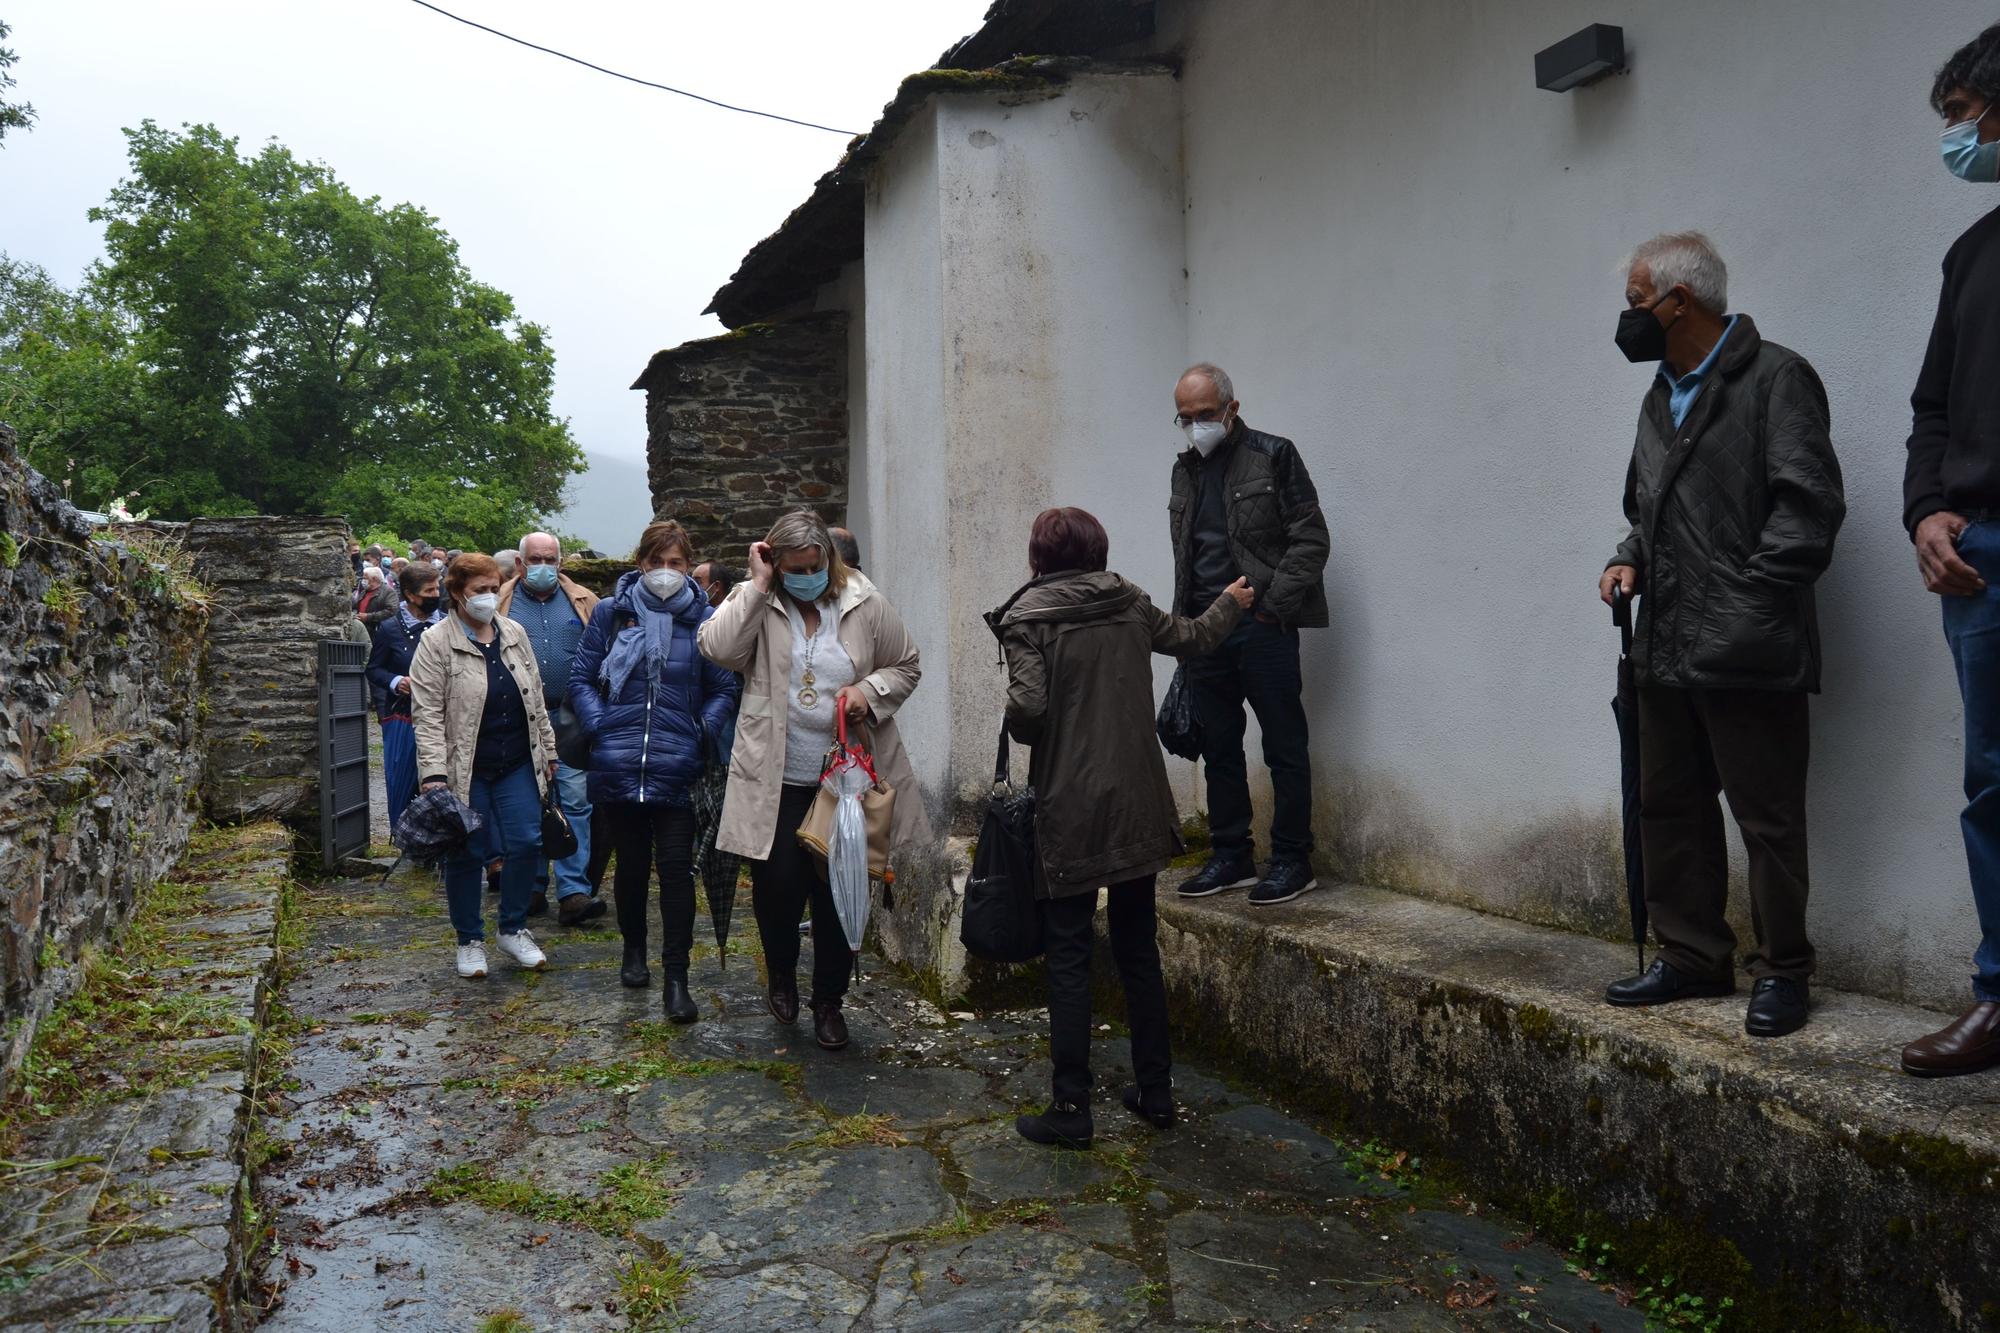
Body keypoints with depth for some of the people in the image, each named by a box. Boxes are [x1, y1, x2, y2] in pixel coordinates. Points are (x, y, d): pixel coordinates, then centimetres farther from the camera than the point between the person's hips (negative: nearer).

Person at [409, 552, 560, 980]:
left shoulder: (514, 634, 7)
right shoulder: (436, 643, -8)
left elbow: (535, 698, 14)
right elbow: (427, 714, -13)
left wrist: (548, 750, 14)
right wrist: (434, 774, -19)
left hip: (517, 765, 4)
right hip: (465, 770, -4)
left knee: (526, 843, -1)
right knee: (467, 854, 4)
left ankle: (513, 929, 18)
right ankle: (470, 941, 21)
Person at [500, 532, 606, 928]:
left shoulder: (583, 602, 8)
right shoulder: (501, 603, 7)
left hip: (571, 720, 0)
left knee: (576, 801, -8)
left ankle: (573, 892, -7)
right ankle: (533, 885, 22)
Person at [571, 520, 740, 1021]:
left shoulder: (703, 618, 2)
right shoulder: (611, 612, 4)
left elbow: (724, 690, 8)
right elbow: (581, 678, 7)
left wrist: (701, 731, -6)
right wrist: (600, 729, -4)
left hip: (677, 766, -1)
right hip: (617, 764, 1)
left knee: (676, 867, -3)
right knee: (631, 862, 15)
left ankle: (676, 978, 4)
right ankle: (634, 948, 37)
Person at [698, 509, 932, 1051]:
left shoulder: (866, 605, 0)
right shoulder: (755, 602, -1)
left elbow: (907, 667, 9)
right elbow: (718, 649, -19)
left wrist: (871, 689, -11)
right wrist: (758, 586, -17)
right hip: (776, 781, -1)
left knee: (839, 892, 8)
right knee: (777, 884, -2)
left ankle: (829, 1000, 28)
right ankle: (782, 976, 30)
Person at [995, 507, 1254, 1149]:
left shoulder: (1028, 617, -8)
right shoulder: (1128, 603, 6)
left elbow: (1026, 708, -20)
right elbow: (1194, 637, 23)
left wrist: (1019, 725, 4)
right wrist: (1231, 602, 42)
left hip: (1070, 813, -4)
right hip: (1138, 806, 5)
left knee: (1069, 958, 3)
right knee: (1139, 951, 15)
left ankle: (1071, 1109, 7)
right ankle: (1156, 1091, 24)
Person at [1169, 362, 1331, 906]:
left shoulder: (1272, 456, -2)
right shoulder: (1185, 469, 16)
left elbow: (1311, 539, -6)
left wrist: (1274, 606, -13)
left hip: (1262, 627, -6)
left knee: (1284, 748, 1)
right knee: (1219, 749, 10)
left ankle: (1292, 860, 9)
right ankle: (1231, 857, 20)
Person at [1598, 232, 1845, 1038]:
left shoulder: (1775, 378, -6)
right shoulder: (1661, 396, 18)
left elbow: (1809, 505, -13)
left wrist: (1746, 602, -16)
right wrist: (1631, 560, 6)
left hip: (1747, 654, -8)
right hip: (1667, 648, 8)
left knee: (1767, 819, 1)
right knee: (1670, 808, 13)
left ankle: (1781, 971, 14)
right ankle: (1694, 956, 25)